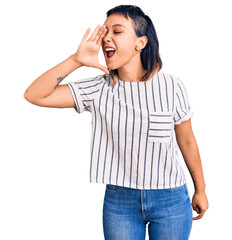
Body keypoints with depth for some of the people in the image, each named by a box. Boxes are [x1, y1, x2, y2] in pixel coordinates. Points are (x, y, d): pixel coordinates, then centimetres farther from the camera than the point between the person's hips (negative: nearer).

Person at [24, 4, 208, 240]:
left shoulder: (170, 86, -9)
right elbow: (33, 95, -12)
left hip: (171, 201, -1)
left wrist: (200, 190, 10)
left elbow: (187, 142, 2)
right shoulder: (98, 89, -7)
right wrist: (76, 60, -20)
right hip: (119, 201, 1)